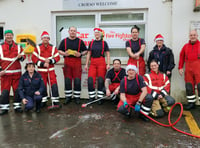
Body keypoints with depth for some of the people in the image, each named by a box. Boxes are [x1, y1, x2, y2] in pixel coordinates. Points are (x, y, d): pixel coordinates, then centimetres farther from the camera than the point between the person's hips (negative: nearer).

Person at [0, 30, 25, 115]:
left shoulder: (18, 47, 11)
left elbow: (23, 56, 17)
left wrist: (21, 57, -7)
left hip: (16, 72, 2)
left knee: (17, 89, 5)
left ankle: (17, 106, 16)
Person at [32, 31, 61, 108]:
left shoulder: (53, 47, 4)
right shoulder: (38, 47, 0)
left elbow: (57, 57, 3)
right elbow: (34, 58, -3)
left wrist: (50, 61, -13)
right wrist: (42, 64, -11)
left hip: (51, 70, 0)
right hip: (41, 70, 0)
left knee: (53, 84, -6)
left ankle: (55, 100, 4)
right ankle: (43, 101, 22)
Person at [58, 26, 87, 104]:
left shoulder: (80, 41, 8)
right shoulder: (64, 41, 11)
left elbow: (85, 51, 9)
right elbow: (59, 50, 13)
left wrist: (80, 54, -9)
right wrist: (64, 53, -7)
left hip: (77, 62, -1)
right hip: (67, 62, 1)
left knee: (77, 80, -3)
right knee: (67, 80, 2)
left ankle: (77, 97, 8)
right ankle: (68, 97, 13)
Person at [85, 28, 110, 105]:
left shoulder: (104, 43, 4)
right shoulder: (91, 43, 12)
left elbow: (107, 54, 3)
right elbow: (88, 54, 13)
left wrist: (108, 64, -6)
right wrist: (86, 64, 8)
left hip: (101, 62, -3)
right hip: (93, 63, 3)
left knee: (101, 80, -2)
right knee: (90, 80, -5)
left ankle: (100, 98, 8)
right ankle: (91, 97, 6)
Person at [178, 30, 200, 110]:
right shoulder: (186, 46, 13)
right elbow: (181, 57, 12)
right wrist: (180, 67, 5)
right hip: (188, 68, 3)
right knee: (189, 86, 7)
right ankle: (191, 103, 18)